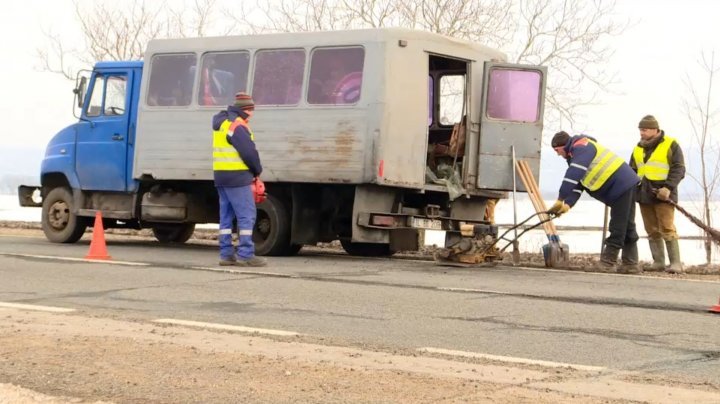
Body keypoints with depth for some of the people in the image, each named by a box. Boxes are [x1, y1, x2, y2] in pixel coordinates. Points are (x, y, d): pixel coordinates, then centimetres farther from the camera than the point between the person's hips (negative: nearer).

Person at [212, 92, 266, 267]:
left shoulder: (222, 122, 17)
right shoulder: (237, 125, -14)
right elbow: (249, 151, -18)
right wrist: (258, 170, 0)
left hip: (221, 175, 10)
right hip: (237, 176, -10)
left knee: (226, 215, 11)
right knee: (246, 215, -6)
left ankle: (226, 254, 13)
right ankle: (245, 255, -8)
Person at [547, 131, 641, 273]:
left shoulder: (581, 148, -13)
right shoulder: (577, 153, 20)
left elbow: (573, 175, -26)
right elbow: (578, 183, 13)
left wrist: (560, 200, -25)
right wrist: (568, 204, -3)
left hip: (621, 186, -11)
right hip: (625, 186, 11)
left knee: (617, 229, -7)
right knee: (627, 228, 12)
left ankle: (607, 263, -7)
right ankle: (631, 264, 16)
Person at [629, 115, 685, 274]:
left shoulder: (670, 145, -1)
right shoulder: (638, 148, 16)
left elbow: (678, 169, -6)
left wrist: (668, 187, -18)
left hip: (662, 195, -6)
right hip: (644, 195, 6)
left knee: (667, 229, -10)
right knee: (652, 231, 6)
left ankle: (675, 263, -7)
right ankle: (658, 262, 11)